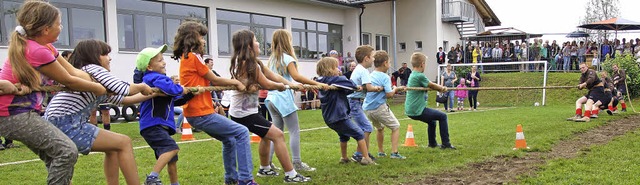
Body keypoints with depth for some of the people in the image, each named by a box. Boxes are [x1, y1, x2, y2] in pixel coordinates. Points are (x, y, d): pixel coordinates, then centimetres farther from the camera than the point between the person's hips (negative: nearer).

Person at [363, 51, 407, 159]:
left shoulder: (370, 76, 9)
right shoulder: (384, 77, -12)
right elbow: (389, 94, -18)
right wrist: (395, 89, 3)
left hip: (367, 109, 7)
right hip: (379, 108, -7)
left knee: (379, 128, 28)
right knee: (396, 127, 8)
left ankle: (381, 152, 33)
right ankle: (394, 152, 0)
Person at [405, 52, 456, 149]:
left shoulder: (412, 75, 11)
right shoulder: (420, 76, -18)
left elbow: (429, 86, 13)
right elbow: (432, 85, -6)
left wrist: (440, 87, 2)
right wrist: (442, 88, 12)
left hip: (410, 110, 10)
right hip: (417, 111, -10)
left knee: (432, 121, 30)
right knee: (442, 116, 1)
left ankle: (432, 143, 42)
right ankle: (445, 143, 4)